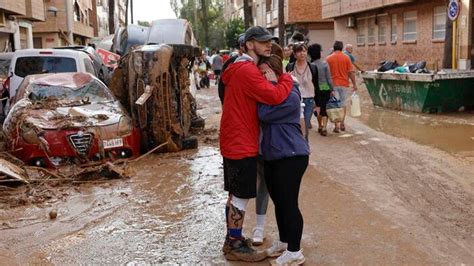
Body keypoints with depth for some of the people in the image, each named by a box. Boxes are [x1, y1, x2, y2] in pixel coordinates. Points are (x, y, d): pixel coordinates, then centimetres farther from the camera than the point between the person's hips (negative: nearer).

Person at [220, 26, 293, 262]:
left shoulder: (241, 68, 15)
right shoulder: (247, 70, -19)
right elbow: (275, 96, -28)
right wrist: (287, 78, -10)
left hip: (235, 143, 11)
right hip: (242, 145, -11)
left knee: (235, 195, 18)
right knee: (240, 197, 0)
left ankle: (232, 240, 30)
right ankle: (235, 247, 12)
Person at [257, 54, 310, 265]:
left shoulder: (290, 96, -15)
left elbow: (265, 114, -21)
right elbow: (262, 115, 11)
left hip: (291, 156, -9)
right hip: (272, 156, 9)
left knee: (289, 203, -4)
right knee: (278, 201, 17)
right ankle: (283, 242, 32)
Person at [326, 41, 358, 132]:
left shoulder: (328, 58, -2)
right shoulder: (346, 58, -2)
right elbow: (351, 72, -3)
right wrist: (354, 84, 4)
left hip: (333, 84, -1)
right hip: (344, 84, 1)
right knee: (343, 104, 15)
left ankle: (337, 125, -3)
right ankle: (342, 124, 16)